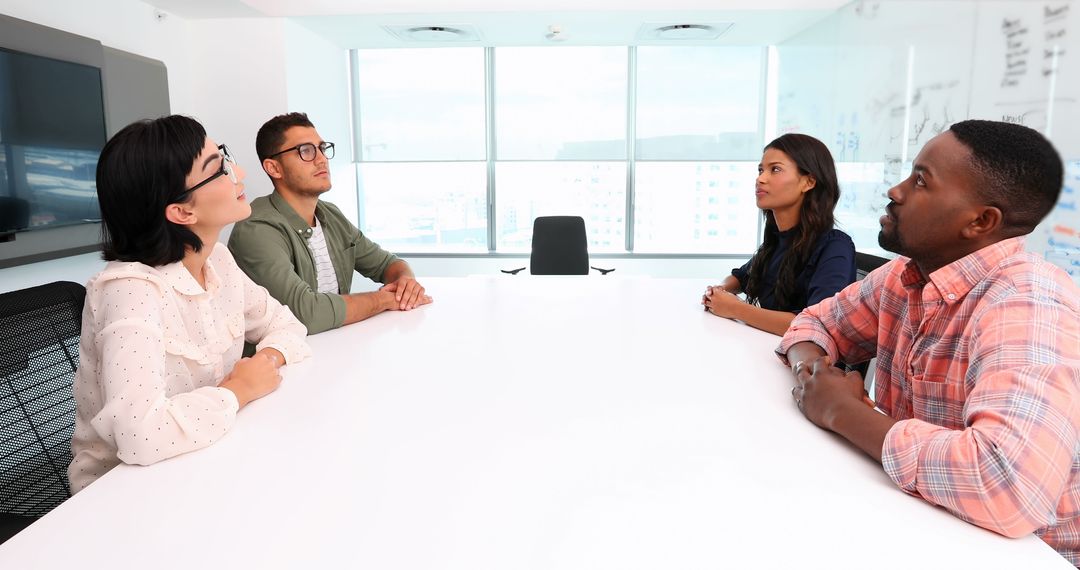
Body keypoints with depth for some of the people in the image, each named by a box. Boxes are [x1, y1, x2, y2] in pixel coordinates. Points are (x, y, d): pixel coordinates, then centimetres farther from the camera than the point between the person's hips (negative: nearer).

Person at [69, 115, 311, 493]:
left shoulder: (218, 260, -3)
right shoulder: (132, 289, -25)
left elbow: (284, 325, 8)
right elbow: (140, 435, -36)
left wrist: (267, 360, -13)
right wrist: (240, 388, -22)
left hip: (205, 462, 6)